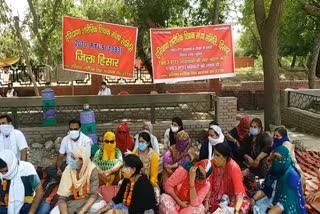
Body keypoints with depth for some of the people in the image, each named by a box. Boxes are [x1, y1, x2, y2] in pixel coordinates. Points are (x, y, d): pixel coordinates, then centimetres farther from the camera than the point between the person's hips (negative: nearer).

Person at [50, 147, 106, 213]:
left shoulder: (92, 169, -21)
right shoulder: (68, 170, -18)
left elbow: (94, 194, -19)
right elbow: (62, 197, -18)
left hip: (88, 199, -1)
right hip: (72, 201, 1)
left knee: (100, 205, -31)